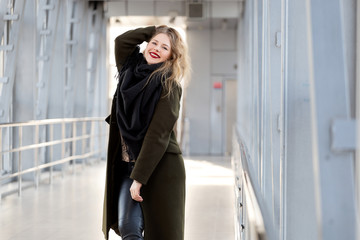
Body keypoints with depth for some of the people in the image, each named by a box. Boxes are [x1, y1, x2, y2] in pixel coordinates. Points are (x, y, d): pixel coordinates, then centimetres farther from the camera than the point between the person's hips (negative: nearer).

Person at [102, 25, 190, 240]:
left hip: (160, 168, -6)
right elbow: (121, 41, 15)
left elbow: (158, 135, -17)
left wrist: (139, 178, -20)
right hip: (128, 166, 6)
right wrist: (157, 29, 11)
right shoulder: (132, 72, 8)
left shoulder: (169, 87, -11)